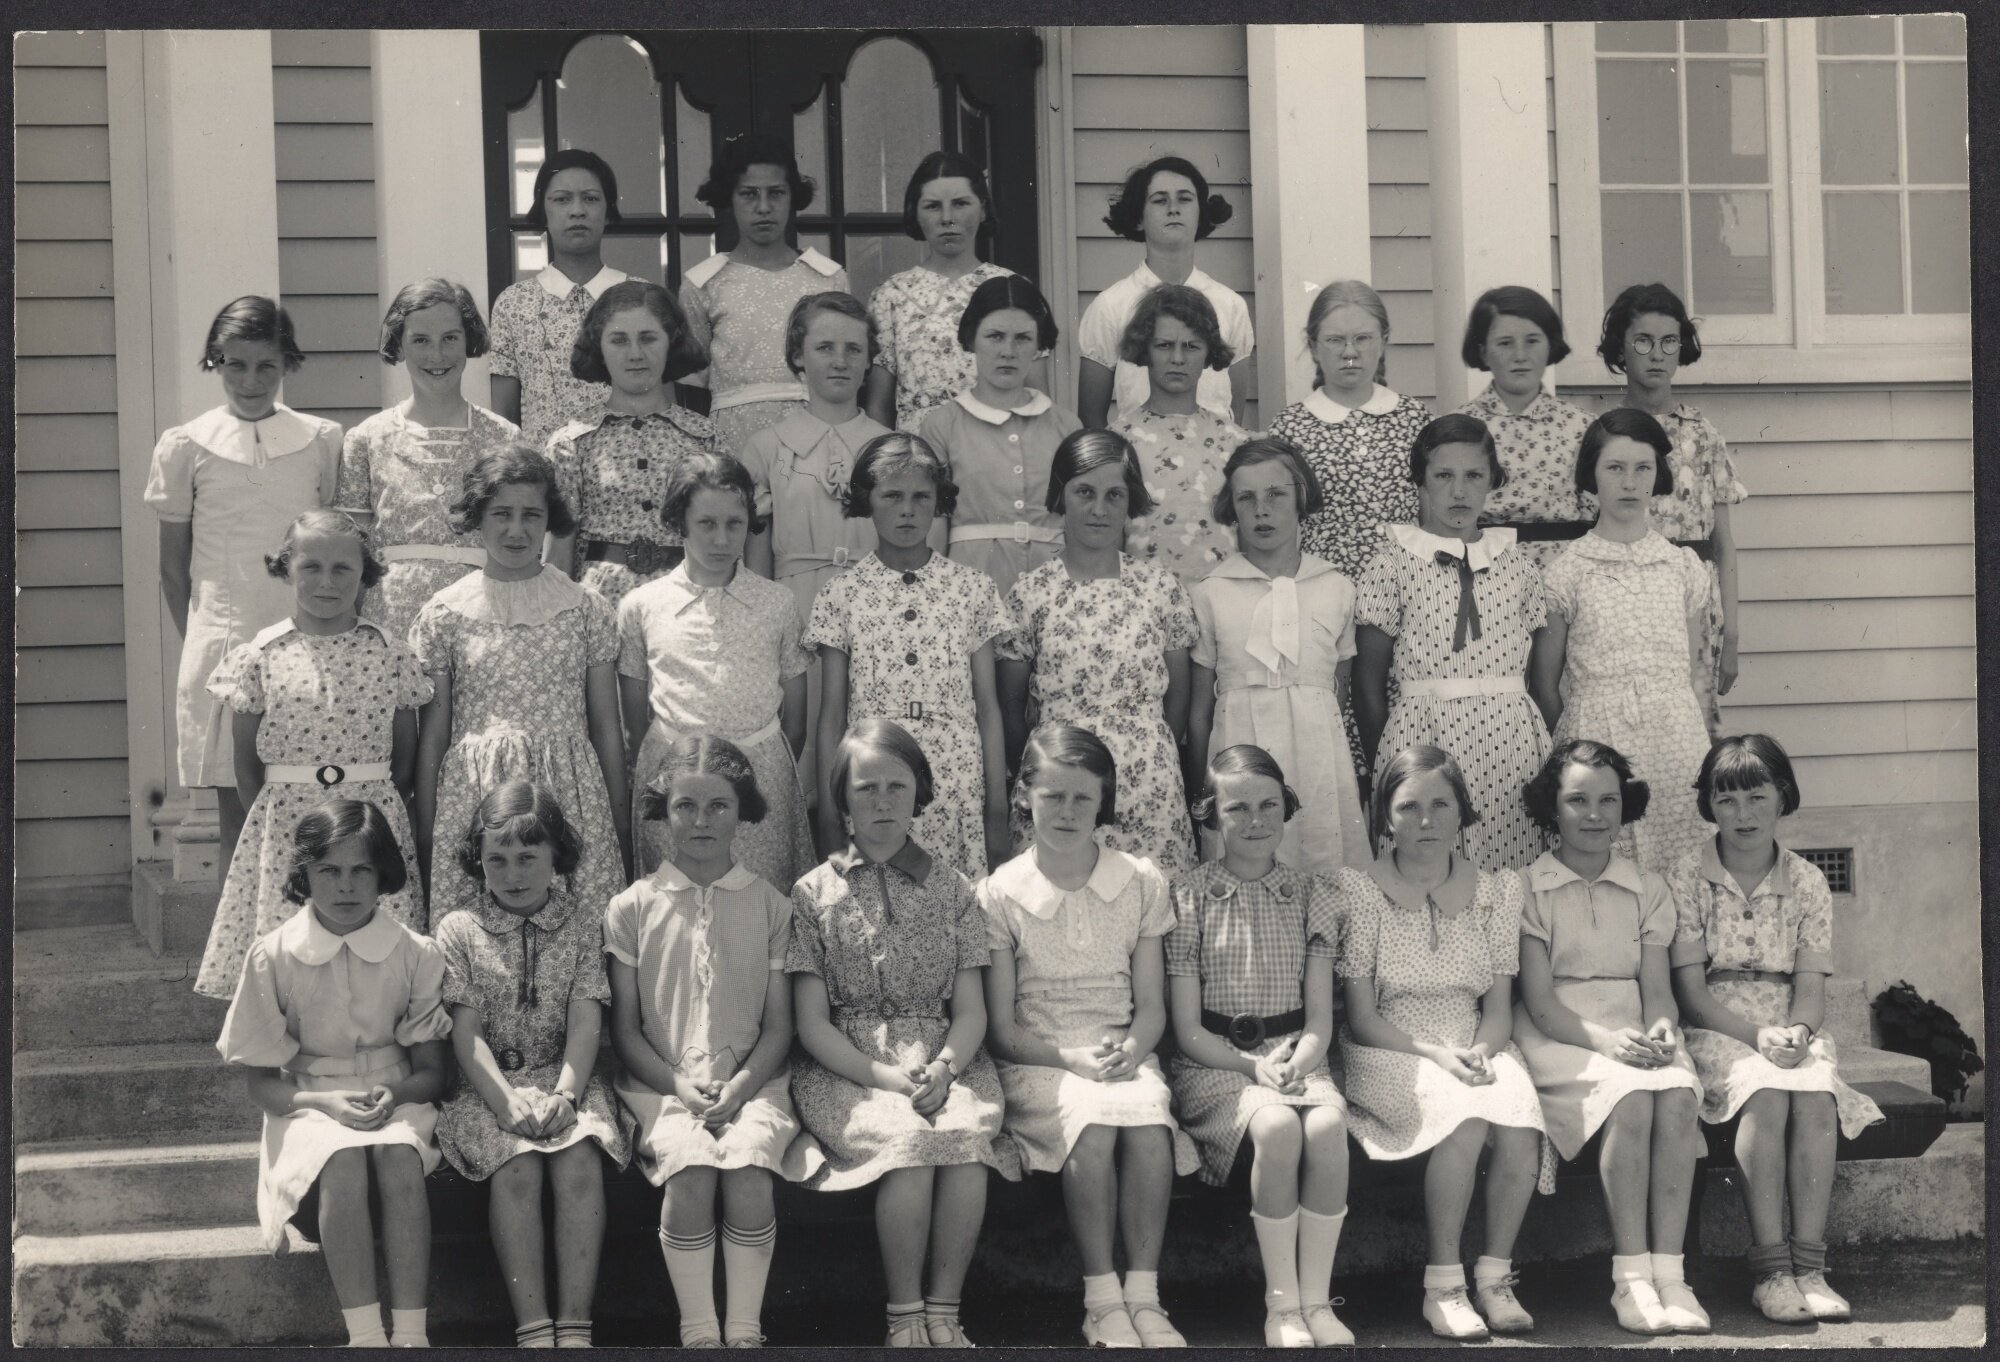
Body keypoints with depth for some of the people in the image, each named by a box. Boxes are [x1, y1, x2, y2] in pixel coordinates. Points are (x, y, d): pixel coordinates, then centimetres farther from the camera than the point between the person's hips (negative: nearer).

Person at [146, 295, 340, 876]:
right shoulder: (186, 447, 4)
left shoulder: (322, 441, 6)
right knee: (236, 815, 3)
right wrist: (197, 640, 5)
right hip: (222, 642, 0)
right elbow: (172, 569, 10)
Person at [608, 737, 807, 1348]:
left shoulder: (771, 907, 10)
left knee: (749, 1170, -30)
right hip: (661, 1084, 0)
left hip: (750, 1081, 0)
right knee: (691, 1171, -30)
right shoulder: (632, 908, 8)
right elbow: (625, 1028, 7)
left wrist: (740, 1084, -10)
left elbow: (779, 1024, 7)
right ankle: (698, 1332, -20)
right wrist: (678, 1083, -9)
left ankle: (744, 1330, -19)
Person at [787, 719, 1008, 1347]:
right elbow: (813, 1023, 0)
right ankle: (906, 1318, -21)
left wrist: (942, 1069, -15)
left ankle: (944, 1313, -21)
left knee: (965, 1133, -32)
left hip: (945, 1062, 2)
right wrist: (889, 1078, -14)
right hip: (846, 1069, -2)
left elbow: (971, 1010, 7)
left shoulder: (950, 889, 11)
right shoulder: (814, 893, 5)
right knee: (913, 1137, -33)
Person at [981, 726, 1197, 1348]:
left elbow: (1151, 1006, 8)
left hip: (1123, 1056, 2)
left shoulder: (1142, 883, 7)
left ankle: (1143, 1296, -26)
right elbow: (1001, 1028, -1)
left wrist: (1128, 1052, -14)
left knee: (1149, 1112, -33)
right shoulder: (1000, 893, -1)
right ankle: (1102, 1302, -26)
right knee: (1094, 1117, -35)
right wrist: (1072, 1058, -16)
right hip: (1038, 1063, -2)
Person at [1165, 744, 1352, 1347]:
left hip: (1295, 1055, 2)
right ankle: (1281, 1306, -25)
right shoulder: (1188, 895, 2)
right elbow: (1188, 1029, -1)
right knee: (1276, 1125, -34)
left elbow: (1320, 1019, 6)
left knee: (1327, 1125, -32)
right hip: (1215, 1061, -2)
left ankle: (1317, 1299, -24)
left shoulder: (1310, 895, 10)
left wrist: (1298, 1063, -15)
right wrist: (1253, 1066, -16)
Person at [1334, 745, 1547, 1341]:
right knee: (1466, 1116, -33)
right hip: (1390, 1054, -3)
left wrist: (1479, 1052, -15)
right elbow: (1362, 1019, -4)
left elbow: (1499, 1009, 7)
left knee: (1521, 1125, -29)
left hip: (1478, 1051, 3)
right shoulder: (1360, 889, -2)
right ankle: (1442, 1285, -20)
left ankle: (1494, 1275, -11)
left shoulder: (1496, 889, 9)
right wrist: (1435, 1053, -18)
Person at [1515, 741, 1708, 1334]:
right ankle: (1630, 1279, -31)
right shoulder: (1526, 889, 4)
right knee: (1630, 1095, -34)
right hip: (1557, 1040, -4)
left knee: (1678, 1095, -30)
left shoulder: (1648, 891, 17)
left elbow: (1657, 987, 8)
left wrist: (1663, 1027, -16)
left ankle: (1669, 1273, -33)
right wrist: (1604, 1040, -23)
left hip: (1634, 1035, 4)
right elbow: (1539, 1001, -6)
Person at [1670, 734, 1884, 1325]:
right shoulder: (1688, 878, -1)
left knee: (1815, 1094, -31)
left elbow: (1811, 987, 2)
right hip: (1717, 1032, -2)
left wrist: (1797, 1032, -21)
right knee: (1767, 1094, -34)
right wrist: (1758, 1036, -20)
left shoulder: (1806, 882, 8)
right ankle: (1769, 1268, -32)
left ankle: (1808, 1265, -30)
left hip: (1792, 1032, 3)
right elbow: (1690, 992, -6)